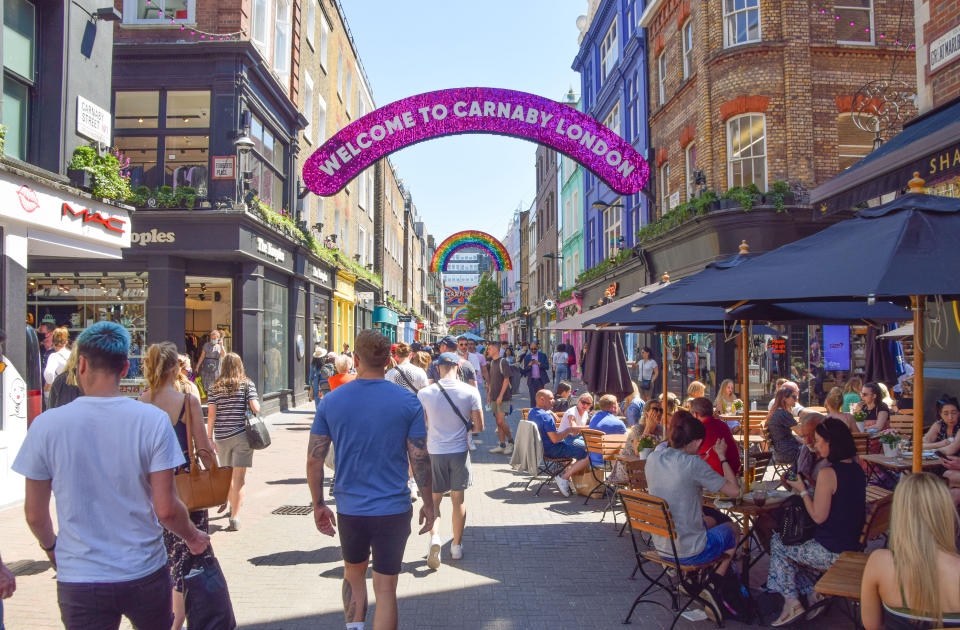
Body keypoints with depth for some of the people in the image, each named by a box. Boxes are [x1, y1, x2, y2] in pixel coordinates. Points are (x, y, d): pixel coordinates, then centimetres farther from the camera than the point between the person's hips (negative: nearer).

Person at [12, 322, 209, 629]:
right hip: (145, 574, 0)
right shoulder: (153, 420, -13)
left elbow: (35, 515, 0)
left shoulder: (46, 425, -9)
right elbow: (166, 510, -12)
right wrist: (193, 537, 8)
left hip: (78, 580, 0)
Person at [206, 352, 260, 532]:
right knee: (239, 477, -3)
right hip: (242, 435, -3)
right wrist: (256, 402, 10)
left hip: (222, 437, 3)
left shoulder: (215, 387, 4)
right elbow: (256, 408, -11)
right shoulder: (247, 384, -1)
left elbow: (211, 414, -1)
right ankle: (235, 517, -8)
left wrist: (210, 438, 3)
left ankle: (230, 502, 40)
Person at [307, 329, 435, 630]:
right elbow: (420, 459, -8)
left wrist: (318, 505, 10)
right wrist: (428, 504, 5)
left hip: (349, 509, 2)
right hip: (393, 509, -2)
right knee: (385, 588, 9)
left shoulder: (330, 402, -5)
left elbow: (313, 460, -2)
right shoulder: (408, 402, -10)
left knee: (354, 573, 26)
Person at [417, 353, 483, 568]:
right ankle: (457, 546, 23)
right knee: (458, 499, 14)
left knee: (434, 499, 12)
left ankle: (434, 536, -10)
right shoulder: (470, 392, -8)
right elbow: (479, 427, -3)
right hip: (460, 452, 1)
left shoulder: (424, 393, -8)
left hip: (434, 452, 0)